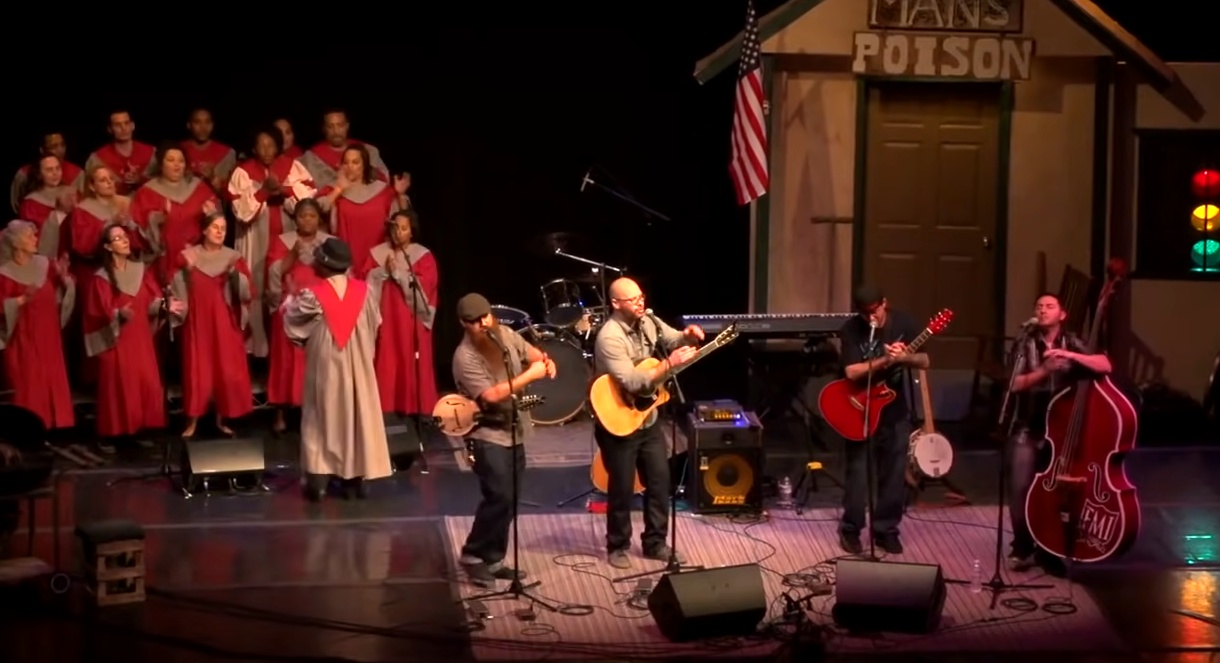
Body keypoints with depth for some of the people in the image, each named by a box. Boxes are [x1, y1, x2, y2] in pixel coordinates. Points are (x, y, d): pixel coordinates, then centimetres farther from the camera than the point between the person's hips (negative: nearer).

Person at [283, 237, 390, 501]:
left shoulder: (312, 295, -14)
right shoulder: (364, 291, -6)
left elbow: (292, 321, 1)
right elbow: (375, 324, 7)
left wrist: (290, 302, 20)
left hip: (325, 367, -2)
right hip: (358, 367, 2)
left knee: (323, 418, 6)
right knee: (357, 415, 10)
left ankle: (318, 481, 4)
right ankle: (357, 479, 14)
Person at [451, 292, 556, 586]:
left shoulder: (505, 334, 1)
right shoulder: (465, 357, -20)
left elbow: (529, 351, 18)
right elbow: (491, 395, -27)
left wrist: (545, 361, -6)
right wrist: (530, 375, -24)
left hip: (515, 433, 7)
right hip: (488, 437, -7)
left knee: (508, 501, 10)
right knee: (500, 498, -15)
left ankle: (492, 559, 20)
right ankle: (474, 555, 0)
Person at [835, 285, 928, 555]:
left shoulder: (903, 322, -7)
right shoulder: (851, 329, -14)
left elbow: (924, 361, -7)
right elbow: (852, 372, -22)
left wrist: (904, 357, -28)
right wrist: (885, 360, -33)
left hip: (894, 408, 3)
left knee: (894, 473, 6)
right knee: (857, 470, -1)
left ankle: (886, 529, 18)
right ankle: (850, 529, 12)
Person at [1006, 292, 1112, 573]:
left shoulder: (1072, 343, 3)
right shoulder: (1025, 344, 1)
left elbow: (1105, 365, -12)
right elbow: (1016, 384, -11)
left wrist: (1069, 355, -24)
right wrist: (1045, 370, -27)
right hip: (1029, 430, -1)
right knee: (1021, 488, -11)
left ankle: (1049, 550, 12)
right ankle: (1022, 548, 8)